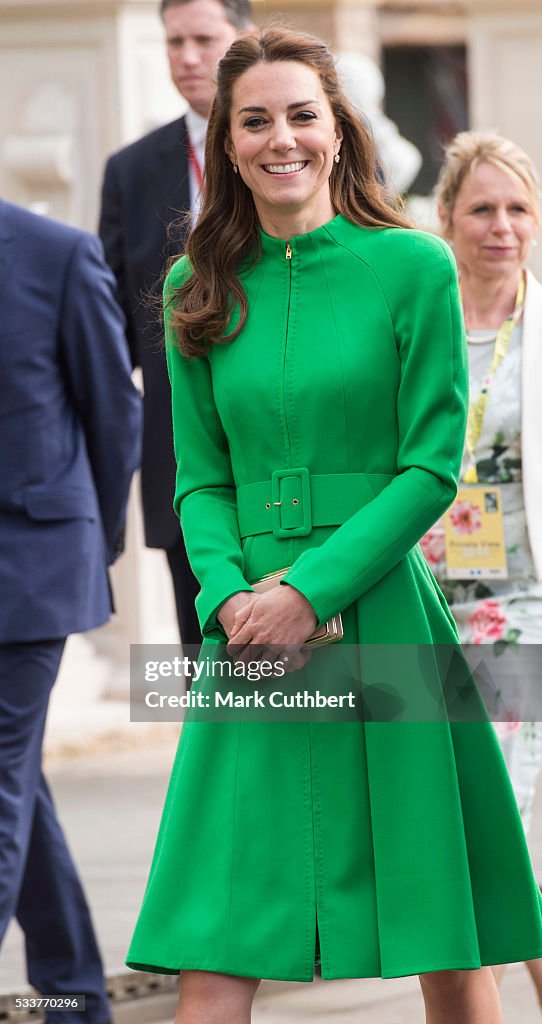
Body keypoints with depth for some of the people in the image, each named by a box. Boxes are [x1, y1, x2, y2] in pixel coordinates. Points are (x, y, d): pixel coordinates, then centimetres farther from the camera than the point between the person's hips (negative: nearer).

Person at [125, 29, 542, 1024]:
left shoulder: (413, 268, -2)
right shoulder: (200, 289, 9)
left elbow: (432, 467, -4)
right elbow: (201, 478, 11)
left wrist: (312, 590, -14)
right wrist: (230, 596, -8)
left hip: (382, 611, -2)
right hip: (250, 633, 3)